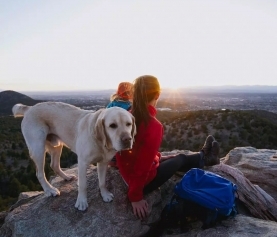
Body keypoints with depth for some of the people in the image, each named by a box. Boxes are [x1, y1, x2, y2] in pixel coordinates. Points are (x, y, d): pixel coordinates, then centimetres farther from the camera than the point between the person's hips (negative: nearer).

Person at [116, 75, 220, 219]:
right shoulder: (153, 126, -31)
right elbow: (143, 165, -28)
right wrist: (135, 197, -18)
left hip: (127, 174, 7)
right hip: (145, 181, -7)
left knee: (173, 158, 27)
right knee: (180, 159, 18)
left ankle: (203, 157, 52)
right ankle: (205, 158, 49)